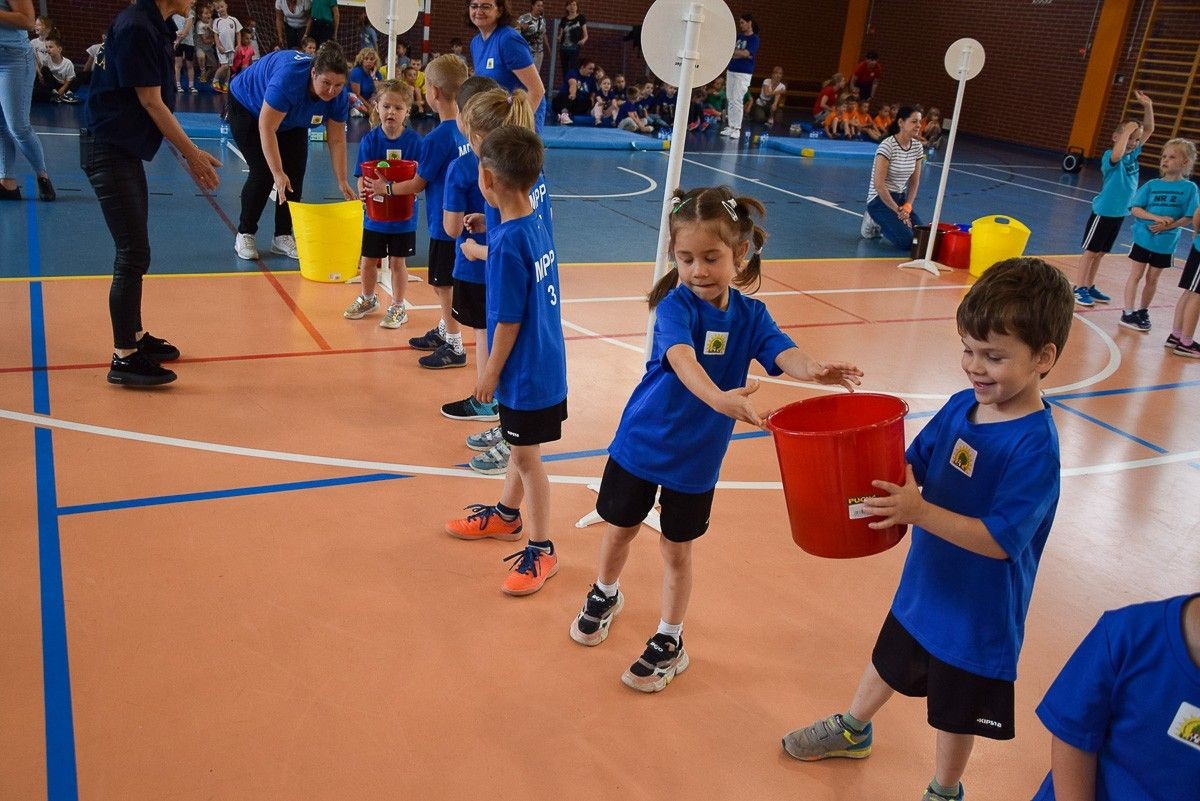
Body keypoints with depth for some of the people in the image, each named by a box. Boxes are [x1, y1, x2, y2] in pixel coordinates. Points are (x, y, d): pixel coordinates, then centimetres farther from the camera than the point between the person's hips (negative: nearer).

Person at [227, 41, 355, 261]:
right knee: (263, 173, -14)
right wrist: (278, 174, -45)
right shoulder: (288, 78, -43)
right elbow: (266, 129, -40)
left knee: (295, 173, -6)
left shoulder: (339, 97, -26)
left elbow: (337, 140, -17)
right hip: (247, 107, -5)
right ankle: (244, 234, 2)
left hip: (292, 122, 5)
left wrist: (342, 183, -24)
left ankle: (283, 236, 6)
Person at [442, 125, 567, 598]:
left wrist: (491, 373, -9)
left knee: (526, 456, 6)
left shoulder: (507, 244, -25)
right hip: (544, 360, 9)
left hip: (525, 370, -8)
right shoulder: (536, 226, -1)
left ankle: (541, 551, 20)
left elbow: (509, 321, -20)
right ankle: (506, 515, 45)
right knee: (520, 447, 25)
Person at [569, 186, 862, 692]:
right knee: (619, 530, 18)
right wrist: (718, 398, -59)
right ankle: (605, 595, 49)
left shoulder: (750, 314, -9)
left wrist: (813, 370, -49)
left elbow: (783, 352, -26)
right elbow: (681, 357, -40)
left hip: (697, 457, 2)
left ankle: (669, 642, 33)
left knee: (677, 550, 13)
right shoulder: (675, 304, -21)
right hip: (640, 442, -1)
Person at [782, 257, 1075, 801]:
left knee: (955, 711, 18)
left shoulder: (1035, 447, -28)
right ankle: (853, 730, 57)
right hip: (922, 586, 6)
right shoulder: (961, 405, -8)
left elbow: (999, 539, -30)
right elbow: (913, 467, 1)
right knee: (888, 663, 30)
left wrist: (919, 511, -39)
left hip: (977, 612, -6)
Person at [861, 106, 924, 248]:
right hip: (880, 199, -7)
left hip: (900, 198, 7)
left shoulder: (917, 147, 3)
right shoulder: (887, 146, -18)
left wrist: (907, 207, -6)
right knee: (907, 241, -21)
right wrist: (898, 210, -18)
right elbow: (878, 184, -21)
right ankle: (874, 223, 5)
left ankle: (882, 224, 13)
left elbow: (914, 181, 10)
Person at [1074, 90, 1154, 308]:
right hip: (1103, 211, -7)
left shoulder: (1134, 154, 4)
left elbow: (1149, 130, 10)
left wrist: (1147, 106, -3)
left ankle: (1089, 287, 23)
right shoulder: (1110, 156, -18)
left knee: (1100, 252, 14)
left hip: (1120, 213, 7)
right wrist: (1127, 130, -34)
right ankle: (1079, 288, 9)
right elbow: (1116, 155, -43)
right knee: (1090, 251, 2)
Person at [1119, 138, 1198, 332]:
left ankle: (1143, 311, 24)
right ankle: (1128, 312, 5)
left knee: (1152, 278, 11)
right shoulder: (1152, 184, -2)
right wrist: (1157, 218, -20)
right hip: (1143, 237, 0)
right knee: (1136, 274, 2)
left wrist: (1169, 225, -20)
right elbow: (1135, 209, -6)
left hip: (1166, 242, 0)